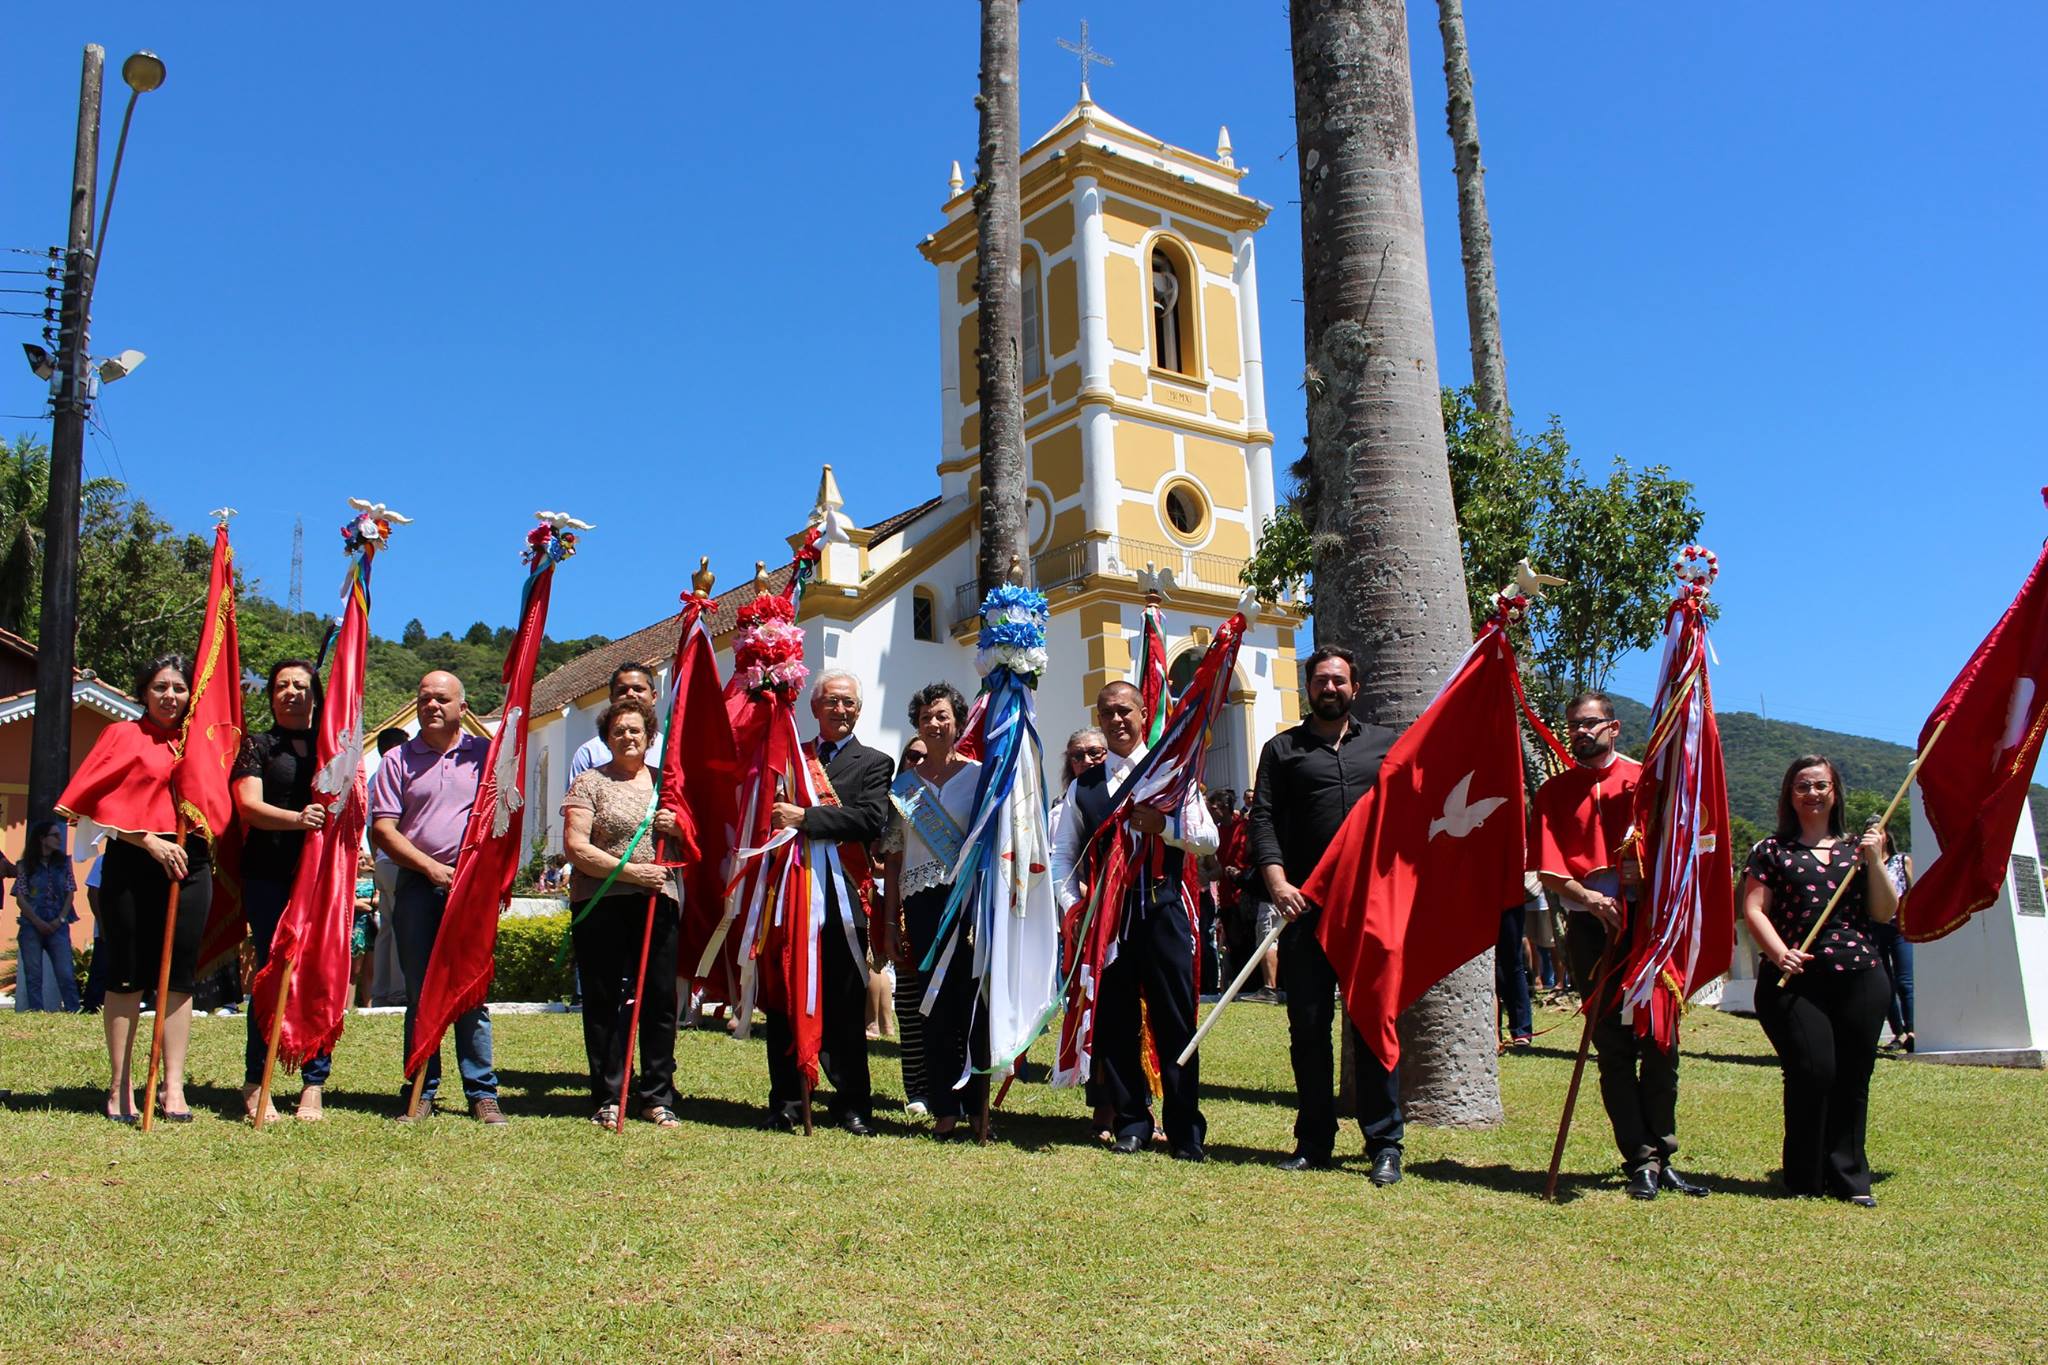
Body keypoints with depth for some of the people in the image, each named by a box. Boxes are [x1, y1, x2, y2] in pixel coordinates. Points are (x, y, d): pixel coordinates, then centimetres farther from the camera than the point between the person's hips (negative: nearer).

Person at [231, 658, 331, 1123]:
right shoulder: (256, 746, 10)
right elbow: (249, 805, -4)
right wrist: (296, 818, -23)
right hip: (269, 875, -2)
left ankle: (313, 1085, 5)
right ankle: (255, 1085, 6)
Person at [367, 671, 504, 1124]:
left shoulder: (484, 754, 9)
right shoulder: (398, 760, 9)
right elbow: (382, 830, 2)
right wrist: (431, 867, -8)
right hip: (417, 886, 1)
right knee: (420, 992, 5)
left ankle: (481, 1092, 6)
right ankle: (421, 1091, 13)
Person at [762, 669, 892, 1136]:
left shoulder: (874, 763, 6)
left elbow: (872, 819, -12)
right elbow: (770, 812, 16)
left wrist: (805, 818, -17)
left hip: (842, 900, -3)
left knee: (846, 1008, 3)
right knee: (785, 1002, 6)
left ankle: (851, 1104, 14)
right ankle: (786, 1102, 17)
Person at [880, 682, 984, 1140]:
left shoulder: (979, 775, 4)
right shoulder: (904, 784, 13)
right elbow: (895, 857, 13)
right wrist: (889, 923, 9)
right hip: (922, 904, 2)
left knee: (973, 1003, -3)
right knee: (936, 1007, 2)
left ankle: (976, 1104, 8)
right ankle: (945, 1110, 9)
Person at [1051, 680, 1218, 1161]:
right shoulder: (1084, 785, 12)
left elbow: (1209, 839, 1)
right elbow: (1063, 854, 12)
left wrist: (1164, 825, -14)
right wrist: (1071, 908, -1)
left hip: (1163, 910, -2)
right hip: (1105, 914, 2)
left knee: (1175, 1022, 0)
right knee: (1115, 1023, 6)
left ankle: (1185, 1130, 9)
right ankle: (1131, 1122, 18)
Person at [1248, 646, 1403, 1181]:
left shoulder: (1387, 744, 16)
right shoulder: (1282, 749, 12)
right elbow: (1264, 820, 2)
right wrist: (1277, 881, -11)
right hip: (1306, 905, 0)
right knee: (1308, 1026, 4)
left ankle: (1384, 1143, 8)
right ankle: (1315, 1141, 14)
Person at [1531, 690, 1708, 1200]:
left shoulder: (1645, 779, 9)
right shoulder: (1554, 791, 10)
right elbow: (1549, 870, 0)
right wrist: (1591, 898, -16)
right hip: (1590, 924, 0)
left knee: (1659, 1039, 3)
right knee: (1614, 1047, 2)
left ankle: (1660, 1155, 15)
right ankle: (1642, 1160, 9)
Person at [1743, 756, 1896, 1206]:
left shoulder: (1857, 848, 16)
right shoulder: (1772, 850, 8)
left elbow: (1885, 913, 9)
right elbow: (1754, 909, 0)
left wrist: (1875, 860, -3)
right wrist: (1780, 953, -15)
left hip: (1860, 979, 3)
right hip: (1796, 981, -3)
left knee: (1852, 1081, 4)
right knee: (1813, 1072, -12)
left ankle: (1849, 1177, 17)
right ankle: (1805, 1179, 2)